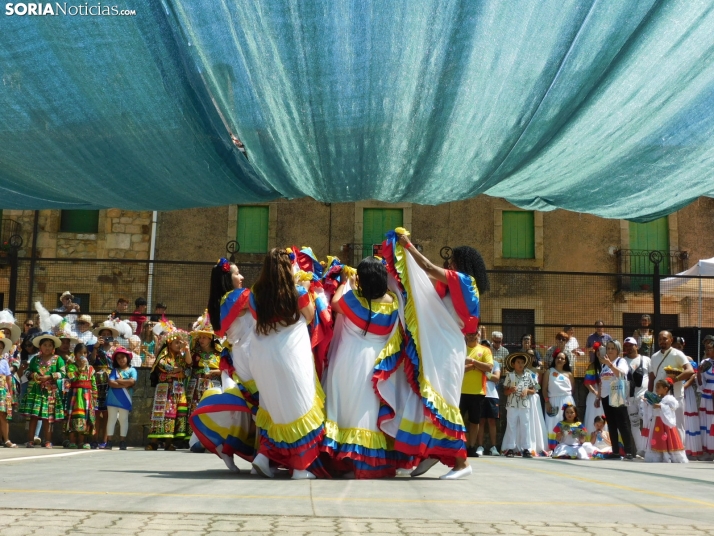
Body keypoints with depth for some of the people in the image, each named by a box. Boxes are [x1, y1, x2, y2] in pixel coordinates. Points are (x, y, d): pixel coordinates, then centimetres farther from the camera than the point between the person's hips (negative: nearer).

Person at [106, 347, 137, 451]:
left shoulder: (132, 370, 2)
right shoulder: (115, 370, 7)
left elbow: (132, 381, -16)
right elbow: (111, 383, -7)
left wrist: (118, 381, -8)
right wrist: (124, 384, -16)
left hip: (125, 400, -2)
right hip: (113, 398, 2)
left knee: (123, 420, 7)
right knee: (111, 419, 6)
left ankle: (122, 442, 12)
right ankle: (109, 441, 10)